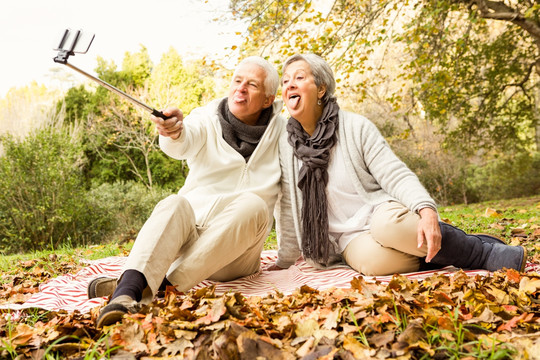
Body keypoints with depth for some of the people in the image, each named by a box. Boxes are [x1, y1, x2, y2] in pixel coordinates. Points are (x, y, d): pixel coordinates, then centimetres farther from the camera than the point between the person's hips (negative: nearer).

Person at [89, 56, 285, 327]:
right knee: (173, 205, -31)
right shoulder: (207, 118, 3)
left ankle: (166, 284, -37)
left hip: (235, 252, 0)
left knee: (252, 205, -32)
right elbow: (186, 140, -21)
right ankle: (126, 291, -52)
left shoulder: (280, 130, 5)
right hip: (194, 223, 0)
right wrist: (173, 132, -47)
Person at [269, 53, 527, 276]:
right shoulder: (285, 144, 4)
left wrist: (427, 210, -29)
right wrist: (284, 261, 17)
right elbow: (289, 207, 12)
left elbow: (395, 175, -10)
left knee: (388, 224, -39)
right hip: (353, 239, 2)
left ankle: (486, 251, -17)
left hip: (385, 215, -1)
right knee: (371, 258, -36)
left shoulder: (355, 127, -4)